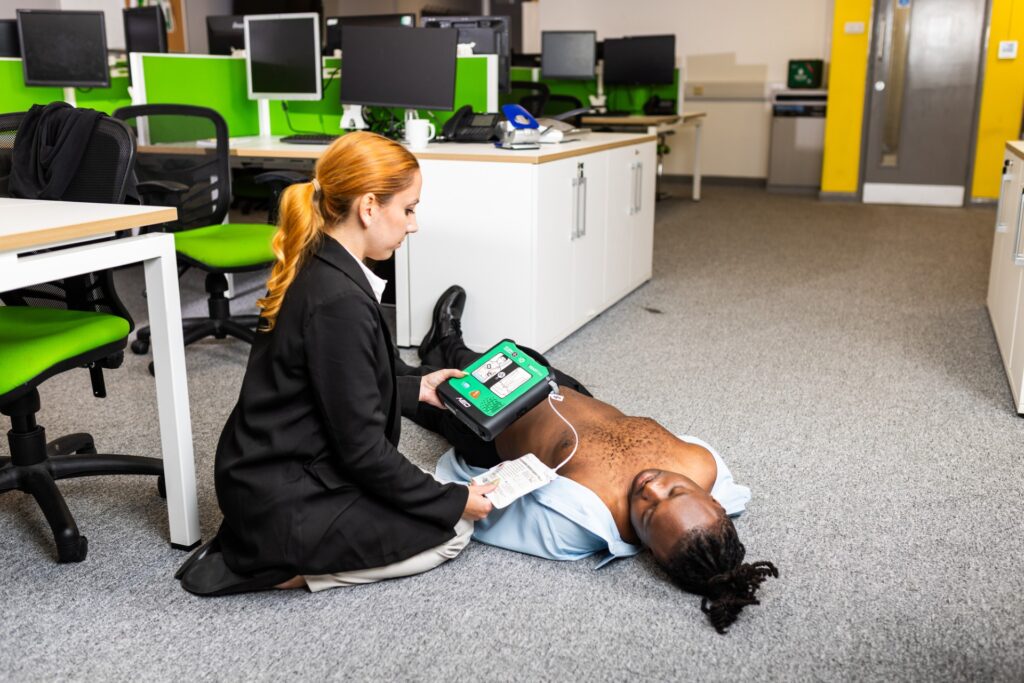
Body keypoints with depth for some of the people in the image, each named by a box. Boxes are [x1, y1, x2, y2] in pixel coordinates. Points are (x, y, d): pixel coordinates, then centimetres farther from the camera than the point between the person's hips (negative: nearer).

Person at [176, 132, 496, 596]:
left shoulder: (313, 269, 2)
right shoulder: (339, 300, -27)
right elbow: (362, 449, -22)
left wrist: (416, 387, 19)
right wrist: (453, 501, -11)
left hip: (265, 479, 9)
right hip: (283, 502, -9)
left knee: (432, 506, 24)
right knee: (452, 530, 7)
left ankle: (263, 545, 13)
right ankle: (281, 567, -2)